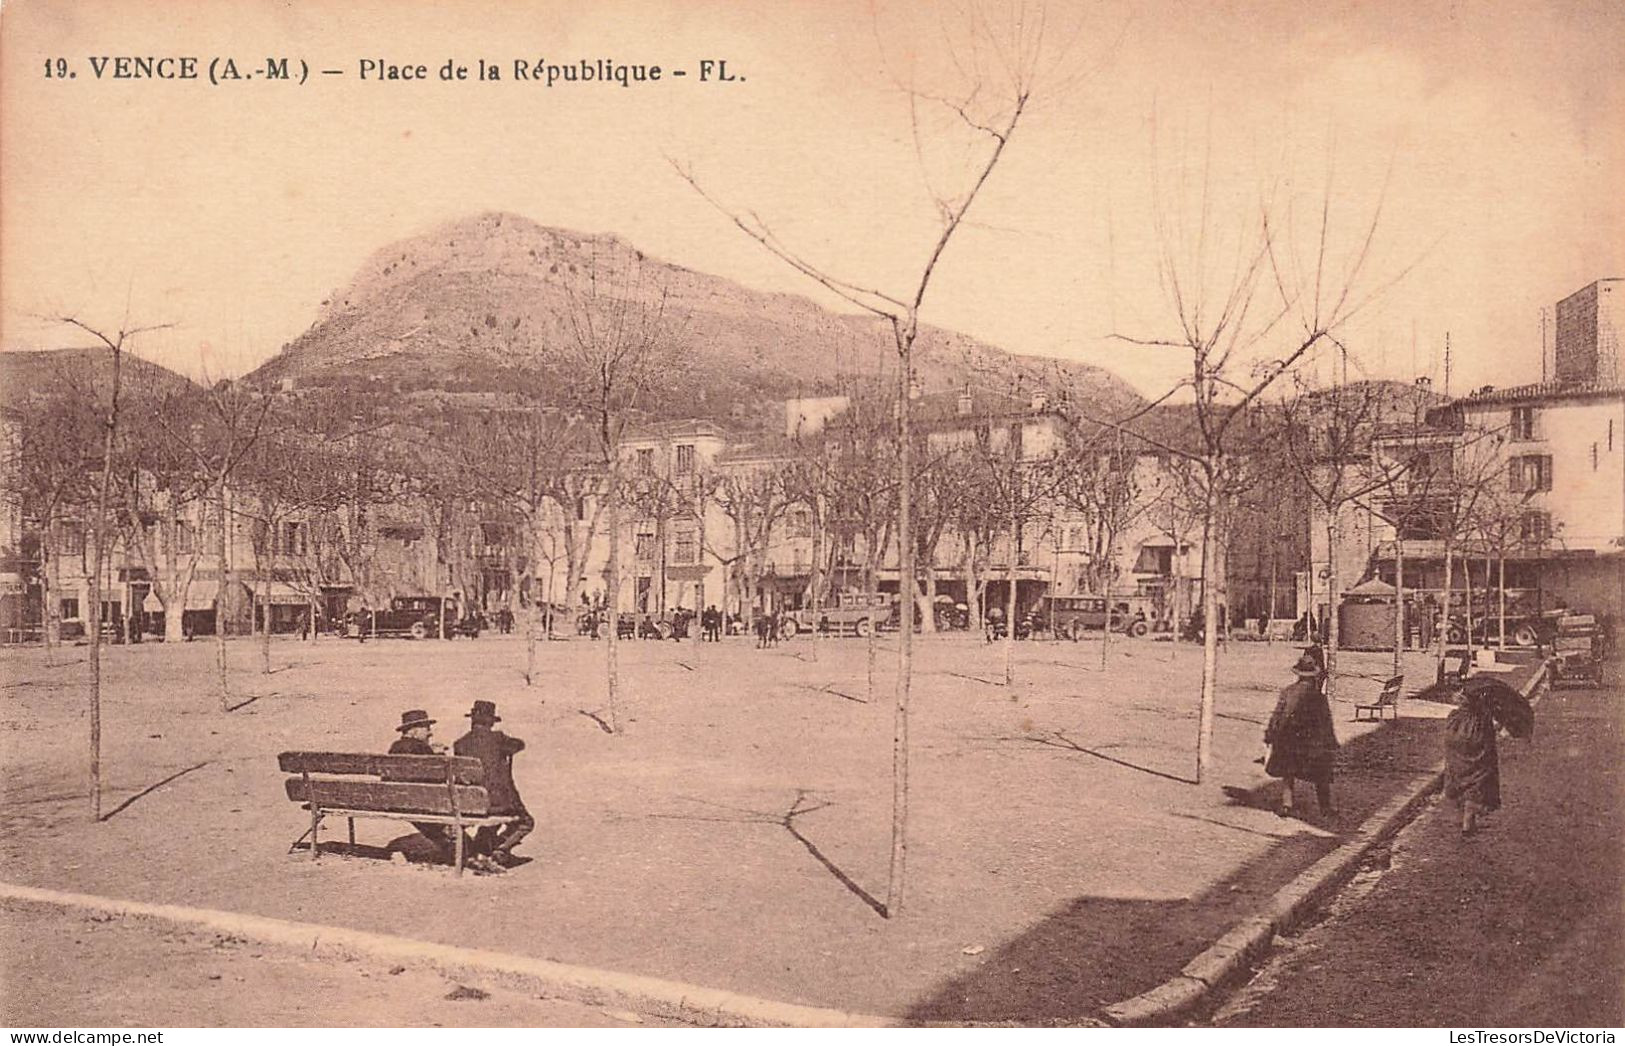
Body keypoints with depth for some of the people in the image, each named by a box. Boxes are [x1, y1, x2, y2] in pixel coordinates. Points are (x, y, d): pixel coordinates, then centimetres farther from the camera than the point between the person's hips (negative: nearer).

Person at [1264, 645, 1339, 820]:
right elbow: (1326, 722, -6)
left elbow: (1277, 717, -2)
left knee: (1287, 775, 13)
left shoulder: (1287, 692, -6)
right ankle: (1326, 809, 16)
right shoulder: (1319, 696, -11)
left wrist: (1270, 737, 7)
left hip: (1288, 742, 2)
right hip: (1313, 744, -2)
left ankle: (1286, 805, 4)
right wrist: (1331, 745, 3)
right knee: (1321, 778, 12)